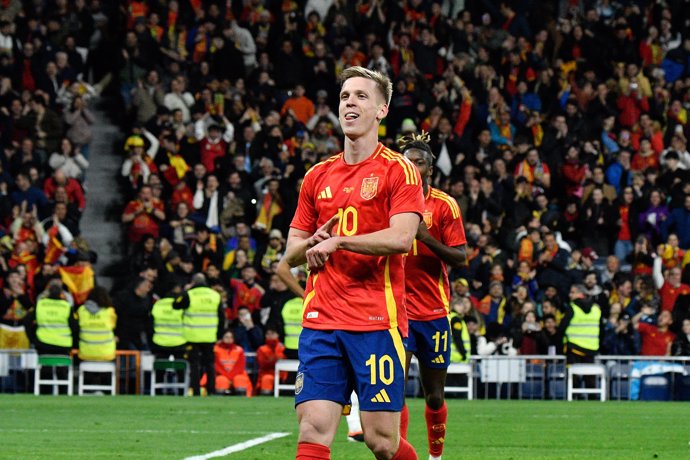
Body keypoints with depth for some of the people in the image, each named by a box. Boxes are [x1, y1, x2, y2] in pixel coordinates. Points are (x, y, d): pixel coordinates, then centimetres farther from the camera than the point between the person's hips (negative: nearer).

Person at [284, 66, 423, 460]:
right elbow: (292, 253, 20)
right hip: (321, 320, 4)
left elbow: (401, 238, -15)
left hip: (378, 321, -4)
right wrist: (313, 242, -2)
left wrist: (337, 241, -9)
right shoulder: (318, 176, 16)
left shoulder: (398, 170, 0)